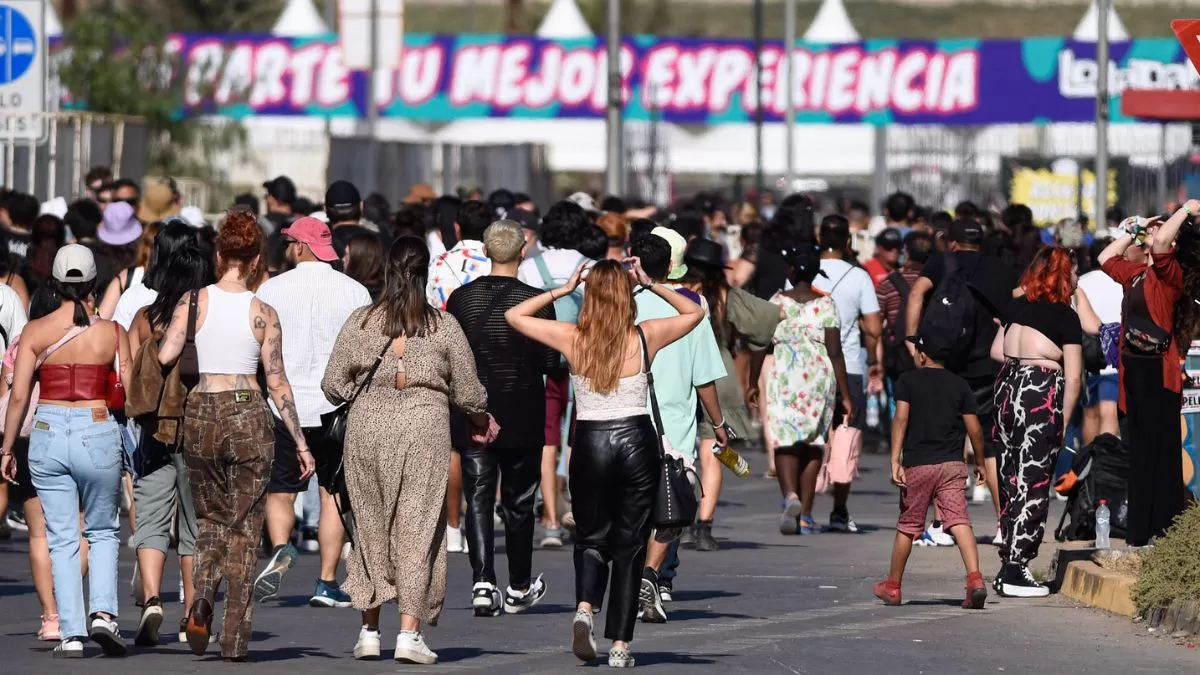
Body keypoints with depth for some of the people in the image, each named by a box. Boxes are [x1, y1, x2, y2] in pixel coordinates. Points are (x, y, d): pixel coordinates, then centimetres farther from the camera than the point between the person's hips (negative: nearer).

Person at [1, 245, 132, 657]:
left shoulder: (35, 332, -2)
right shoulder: (112, 333, -3)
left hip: (48, 435, 0)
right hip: (98, 435, 0)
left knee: (62, 538, 8)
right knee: (103, 531, 17)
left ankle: (71, 634, 3)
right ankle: (103, 612, -4)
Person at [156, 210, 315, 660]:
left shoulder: (194, 302, -2)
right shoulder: (263, 313, -4)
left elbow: (163, 358, -9)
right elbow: (277, 382, -3)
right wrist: (300, 442, 3)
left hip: (200, 414, 1)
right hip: (249, 416, -1)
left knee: (210, 518, 20)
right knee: (244, 528, 7)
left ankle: (202, 598, -6)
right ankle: (235, 637, 3)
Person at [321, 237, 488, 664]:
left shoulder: (361, 322, 0)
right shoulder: (444, 327, -2)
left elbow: (333, 385, 3)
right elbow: (468, 392, 4)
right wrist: (479, 418, 26)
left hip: (367, 430, 2)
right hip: (424, 432, -1)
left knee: (371, 528, 12)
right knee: (417, 530, 1)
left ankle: (369, 630, 14)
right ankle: (409, 632, -6)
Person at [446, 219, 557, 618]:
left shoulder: (461, 298, -4)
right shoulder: (536, 301, -11)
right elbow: (550, 362, -9)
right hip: (523, 417, -1)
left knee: (479, 499, 2)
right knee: (518, 503, 12)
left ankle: (483, 583, -15)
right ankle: (519, 588, 23)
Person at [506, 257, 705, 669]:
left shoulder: (572, 339, -5)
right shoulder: (646, 338, -4)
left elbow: (514, 316, 8)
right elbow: (694, 312, 14)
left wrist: (563, 289, 8)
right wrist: (651, 285, 9)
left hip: (590, 444, 0)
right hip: (637, 442, 0)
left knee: (591, 537, 16)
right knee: (629, 544, 7)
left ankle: (584, 607, -12)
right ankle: (620, 645, 3)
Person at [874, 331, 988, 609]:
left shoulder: (908, 380, 1)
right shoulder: (959, 385, 8)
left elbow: (901, 418, -11)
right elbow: (974, 428, 6)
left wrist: (895, 460, -15)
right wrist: (980, 461, 21)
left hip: (918, 465, -1)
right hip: (953, 464, 1)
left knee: (907, 526, 12)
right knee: (959, 521, -9)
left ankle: (892, 586, 25)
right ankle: (975, 578, -29)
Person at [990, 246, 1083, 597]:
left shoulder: (1019, 306, 10)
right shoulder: (1065, 316, -6)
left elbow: (996, 351, 17)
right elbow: (1074, 376, -9)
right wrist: (1064, 420, -2)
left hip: (1008, 385, 7)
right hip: (1042, 394, -6)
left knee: (1011, 478, 13)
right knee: (1033, 482, -3)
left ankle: (1009, 567, 16)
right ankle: (1015, 571, -6)